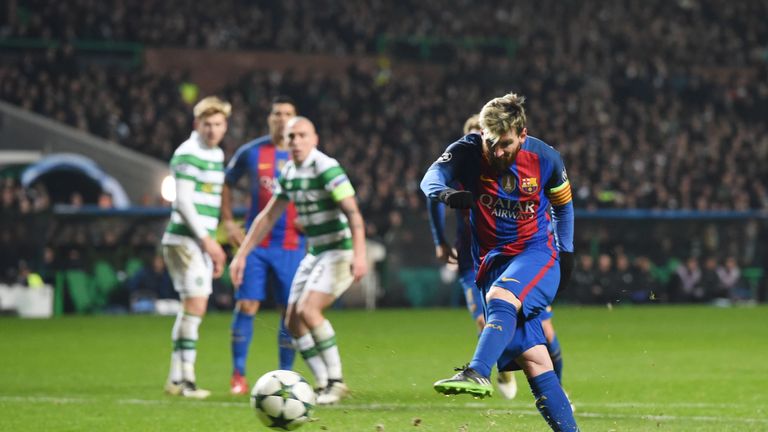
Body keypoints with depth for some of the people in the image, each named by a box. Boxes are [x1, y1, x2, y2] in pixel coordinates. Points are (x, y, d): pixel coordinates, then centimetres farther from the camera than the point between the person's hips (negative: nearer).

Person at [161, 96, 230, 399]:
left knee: (192, 307, 10)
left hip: (202, 240, 9)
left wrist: (213, 244, 20)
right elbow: (183, 201, -16)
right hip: (185, 239, -9)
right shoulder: (188, 154, -11)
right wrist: (206, 239, -17)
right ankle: (186, 378, -14)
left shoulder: (216, 154, 16)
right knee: (195, 304, -15)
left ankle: (176, 379, 15)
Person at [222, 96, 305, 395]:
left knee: (290, 311, 0)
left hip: (292, 244, 0)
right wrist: (228, 222, 7)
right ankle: (238, 376, 0)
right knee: (246, 305, -7)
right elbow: (226, 184, 15)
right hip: (255, 242, 0)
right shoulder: (250, 153, 3)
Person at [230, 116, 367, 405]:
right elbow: (268, 216, 16)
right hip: (315, 253, 9)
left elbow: (353, 213, -25)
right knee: (293, 321, 1)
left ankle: (335, 382, -13)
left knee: (308, 309, -23)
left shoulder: (327, 168, -17)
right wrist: (242, 254, 13)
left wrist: (359, 255, -36)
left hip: (339, 251, -9)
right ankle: (324, 385, 9)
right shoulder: (289, 173, 8)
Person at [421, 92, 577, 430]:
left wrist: (566, 251, 8)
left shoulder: (545, 159, -6)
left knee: (500, 298, -35)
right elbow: (432, 176, -28)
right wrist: (444, 193, -50)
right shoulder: (467, 151, -9)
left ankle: (477, 374, -54)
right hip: (492, 261, 2)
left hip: (537, 253, -2)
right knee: (533, 362, -5)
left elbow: (562, 205, 13)